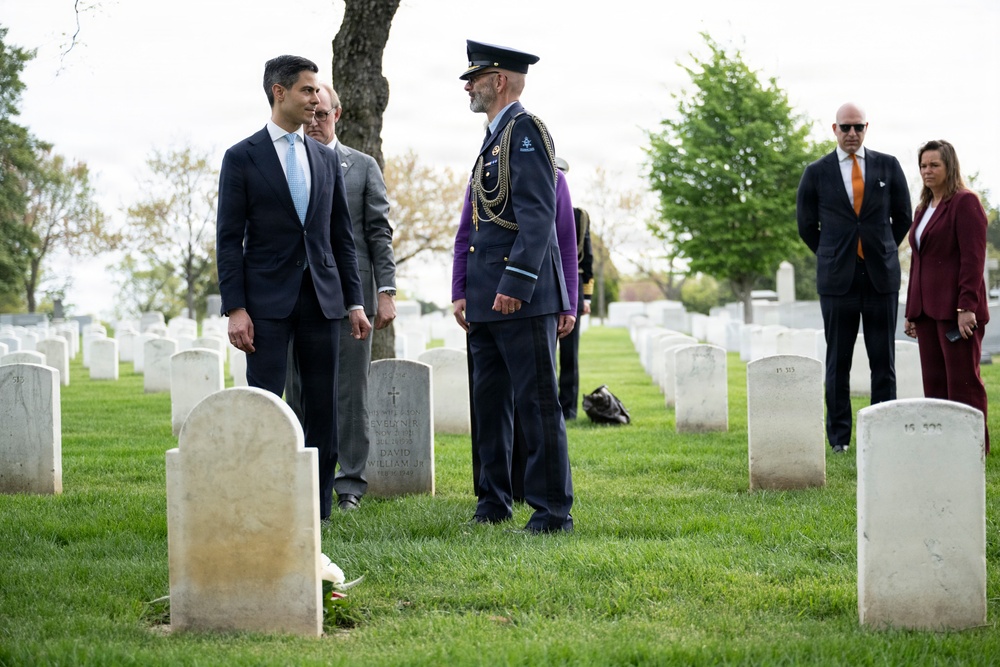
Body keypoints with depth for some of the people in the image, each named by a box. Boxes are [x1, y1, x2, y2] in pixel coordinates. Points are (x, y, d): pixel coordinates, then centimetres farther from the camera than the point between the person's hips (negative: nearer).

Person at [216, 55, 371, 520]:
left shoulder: (326, 159, 13)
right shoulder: (242, 158, -1)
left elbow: (341, 235, 14)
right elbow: (229, 239, -4)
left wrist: (355, 301, 8)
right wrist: (234, 309, -12)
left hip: (321, 298, 5)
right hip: (268, 300, -4)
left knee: (322, 407, 5)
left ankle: (318, 509, 12)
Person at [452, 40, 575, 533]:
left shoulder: (526, 130, -9)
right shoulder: (494, 140, 20)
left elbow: (538, 217, -18)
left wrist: (515, 284, -24)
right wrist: (462, 293, 17)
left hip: (522, 296, -10)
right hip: (487, 302, 10)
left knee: (538, 403, -6)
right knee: (489, 401, 13)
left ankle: (553, 511, -2)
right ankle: (494, 501, 22)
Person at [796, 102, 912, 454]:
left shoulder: (888, 166, 5)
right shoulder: (816, 173, 2)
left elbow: (902, 216, 14)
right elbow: (806, 225, 11)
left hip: (881, 278, 1)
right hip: (837, 280, -1)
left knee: (884, 361, 2)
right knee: (838, 362, 3)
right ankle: (839, 437, 8)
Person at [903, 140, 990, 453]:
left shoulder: (965, 203, -6)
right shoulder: (923, 208, 19)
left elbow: (973, 259, -13)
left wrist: (967, 307, -20)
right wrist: (911, 311, 18)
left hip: (956, 308, -8)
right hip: (927, 309, 8)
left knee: (963, 381, -5)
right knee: (934, 381, 6)